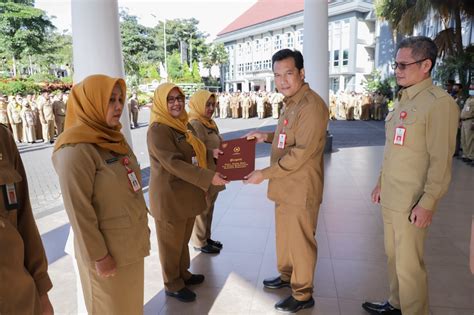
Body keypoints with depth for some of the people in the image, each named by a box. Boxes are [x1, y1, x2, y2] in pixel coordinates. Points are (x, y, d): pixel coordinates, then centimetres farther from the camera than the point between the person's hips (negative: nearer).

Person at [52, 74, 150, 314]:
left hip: (132, 242, 7)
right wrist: (98, 256, -16)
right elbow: (79, 211, -21)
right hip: (107, 250, -7)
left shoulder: (113, 138, 5)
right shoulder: (76, 149, -21)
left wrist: (141, 228, 14)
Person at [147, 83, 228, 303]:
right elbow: (174, 163, -27)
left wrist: (211, 154, 1)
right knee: (171, 243, 9)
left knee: (183, 239, 22)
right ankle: (172, 285, 26)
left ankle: (183, 274, 40)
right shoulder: (157, 130, -19)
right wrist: (209, 177, -31)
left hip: (188, 193, 8)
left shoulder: (184, 125, 9)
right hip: (170, 196, -8)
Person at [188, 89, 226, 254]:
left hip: (212, 174, 9)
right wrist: (212, 153, -32)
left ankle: (206, 237, 33)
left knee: (209, 208, 19)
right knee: (201, 209, 5)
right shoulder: (194, 125, -18)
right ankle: (199, 242, 20)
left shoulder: (210, 123, 12)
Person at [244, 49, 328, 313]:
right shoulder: (291, 103, 13)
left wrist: (264, 174, -20)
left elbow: (300, 153, -25)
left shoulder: (312, 105, -20)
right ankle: (286, 276, 42)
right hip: (285, 186, 9)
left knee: (301, 241, 6)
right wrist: (267, 136, 9)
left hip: (301, 189, -9)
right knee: (285, 236, 22)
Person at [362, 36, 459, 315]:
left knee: (409, 265, 4)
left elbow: (441, 161, -17)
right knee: (393, 256, 19)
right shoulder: (403, 100, 12)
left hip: (411, 202, -8)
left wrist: (428, 204, -18)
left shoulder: (439, 102, -14)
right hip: (390, 197, 8)